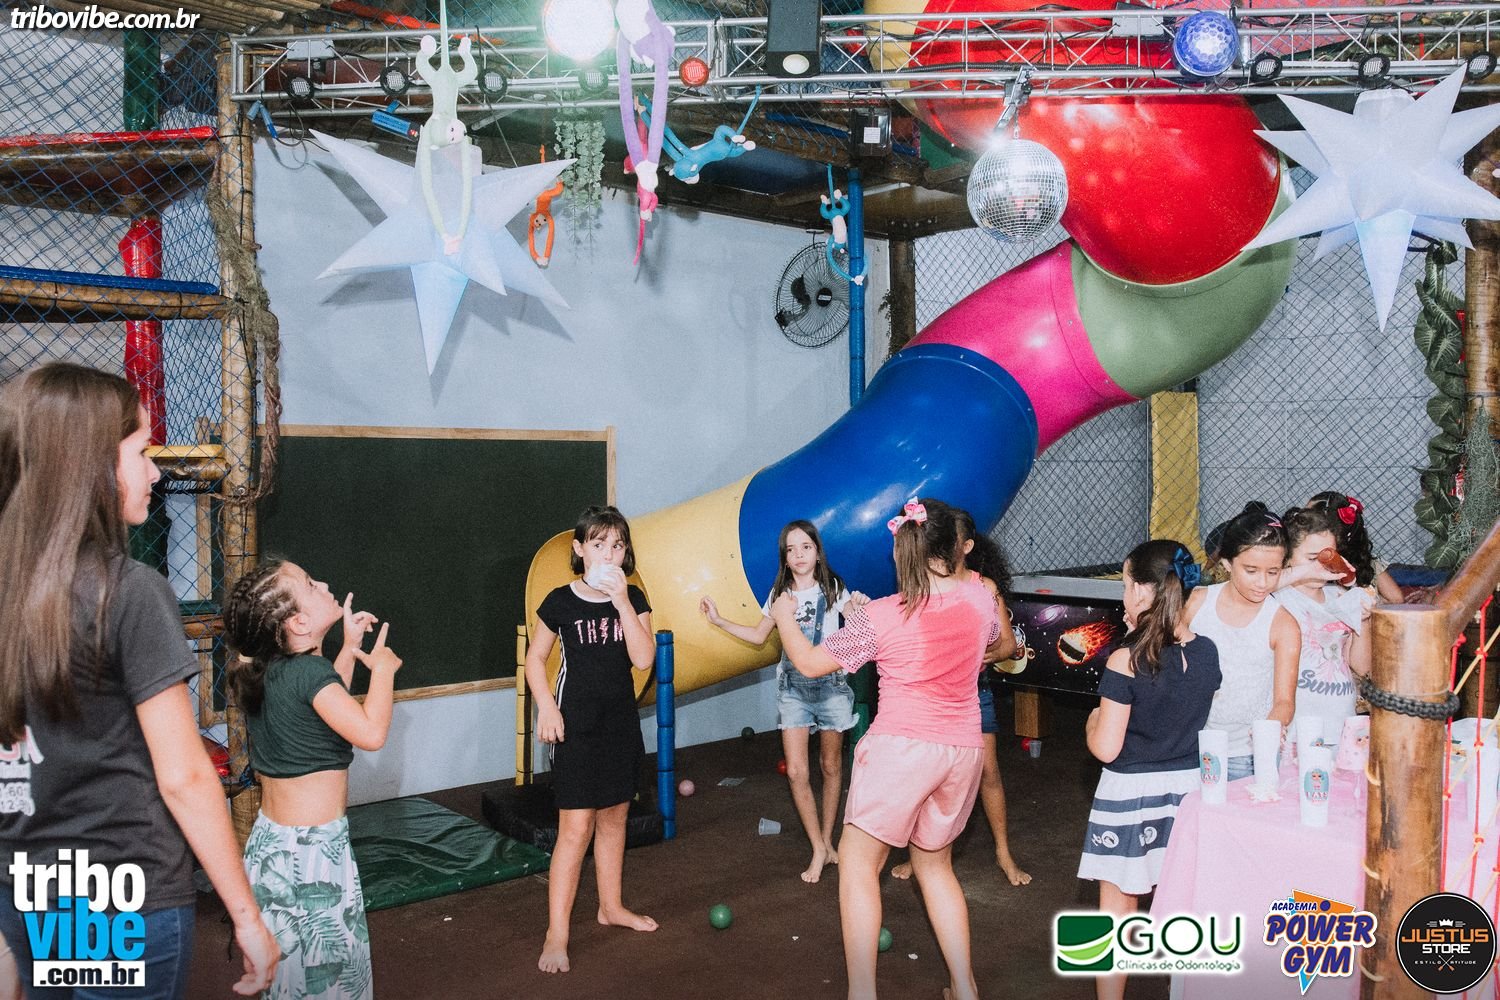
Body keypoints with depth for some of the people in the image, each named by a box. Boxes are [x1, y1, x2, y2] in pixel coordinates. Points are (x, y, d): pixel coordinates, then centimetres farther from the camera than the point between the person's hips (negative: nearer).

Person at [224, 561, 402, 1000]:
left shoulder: (268, 670, 5)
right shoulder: (309, 670, -21)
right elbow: (370, 732, -31)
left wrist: (349, 649, 18)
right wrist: (383, 668, -16)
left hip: (271, 838, 9)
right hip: (311, 848, -9)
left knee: (292, 964, 21)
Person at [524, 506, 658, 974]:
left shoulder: (633, 598, -1)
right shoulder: (561, 601, -9)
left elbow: (644, 659, -13)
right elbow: (536, 657, 1)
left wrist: (621, 601, -20)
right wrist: (546, 706, -12)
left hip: (620, 723, 4)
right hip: (576, 724, -4)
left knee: (613, 816, 16)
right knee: (576, 826, -7)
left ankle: (611, 906, 35)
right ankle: (556, 935, 2)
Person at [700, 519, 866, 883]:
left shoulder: (833, 588, -4)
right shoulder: (781, 593, 6)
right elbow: (759, 636, 17)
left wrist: (862, 607, -34)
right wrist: (719, 621, 8)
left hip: (830, 684, -2)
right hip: (793, 686, 2)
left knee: (831, 766, 10)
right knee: (795, 772, -7)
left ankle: (826, 842, 27)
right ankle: (820, 850, 6)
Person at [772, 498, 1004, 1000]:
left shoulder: (881, 617, -13)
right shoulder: (978, 597, -2)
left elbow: (810, 662, -3)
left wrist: (783, 616, 16)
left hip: (900, 749, -5)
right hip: (962, 751, 6)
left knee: (857, 863, 8)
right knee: (935, 864, 23)